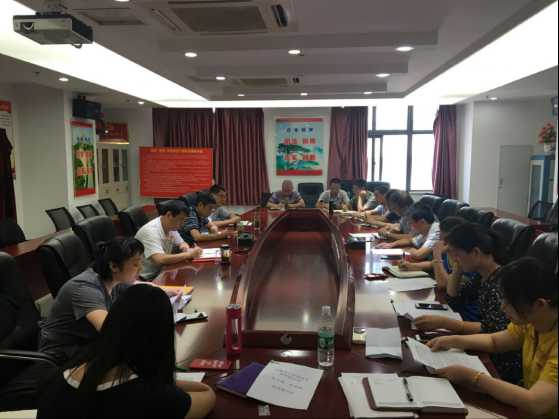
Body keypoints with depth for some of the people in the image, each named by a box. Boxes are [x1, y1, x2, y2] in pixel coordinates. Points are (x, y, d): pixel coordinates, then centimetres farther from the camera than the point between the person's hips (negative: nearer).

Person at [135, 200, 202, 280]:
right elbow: (160, 260, -33)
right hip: (147, 279, -8)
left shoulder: (171, 227, 1)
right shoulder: (151, 230, -23)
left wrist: (185, 247, -7)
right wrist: (189, 254, -27)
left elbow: (181, 243, 16)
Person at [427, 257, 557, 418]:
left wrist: (471, 377, -29)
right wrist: (452, 340, -5)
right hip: (528, 405, 6)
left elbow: (534, 404, -35)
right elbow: (494, 341, 9)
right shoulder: (530, 319, -7)